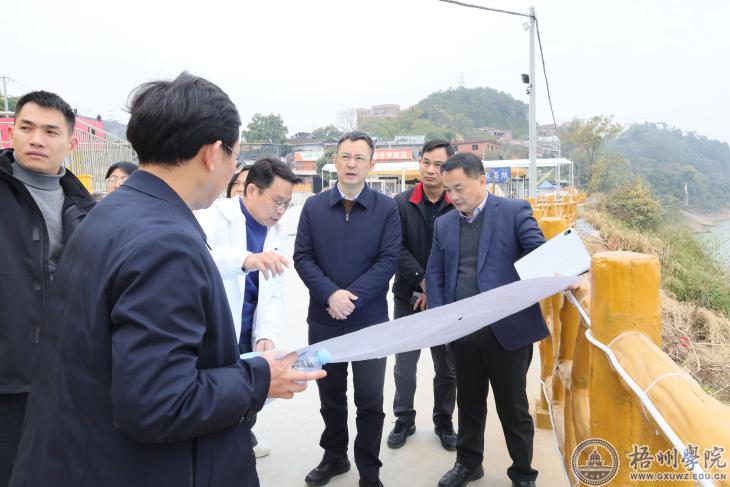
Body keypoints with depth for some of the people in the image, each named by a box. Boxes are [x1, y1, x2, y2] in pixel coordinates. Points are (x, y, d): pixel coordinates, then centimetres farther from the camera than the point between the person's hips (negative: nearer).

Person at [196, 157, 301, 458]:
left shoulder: (277, 233, 6)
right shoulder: (215, 216, -12)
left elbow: (274, 295, 4)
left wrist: (266, 336, -12)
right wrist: (245, 259, -48)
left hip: (247, 340, 5)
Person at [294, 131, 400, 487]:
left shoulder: (387, 208, -1)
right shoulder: (313, 206, 4)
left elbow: (388, 260, -9)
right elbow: (302, 258, -2)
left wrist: (352, 297, -17)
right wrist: (331, 294, -16)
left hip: (370, 319, -2)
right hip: (323, 318, 2)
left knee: (370, 400, 7)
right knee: (330, 397, 17)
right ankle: (334, 457, 38)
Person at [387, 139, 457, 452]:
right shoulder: (401, 203, -2)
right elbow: (397, 249, -6)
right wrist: (423, 281, -14)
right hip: (409, 296, 1)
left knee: (446, 367, 11)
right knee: (404, 365, 10)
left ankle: (444, 422, 31)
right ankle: (404, 421, 29)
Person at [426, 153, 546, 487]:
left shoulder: (514, 212, -4)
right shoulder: (443, 224, 9)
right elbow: (434, 274, 10)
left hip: (507, 329, -4)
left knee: (513, 407, 10)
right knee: (468, 404, 20)